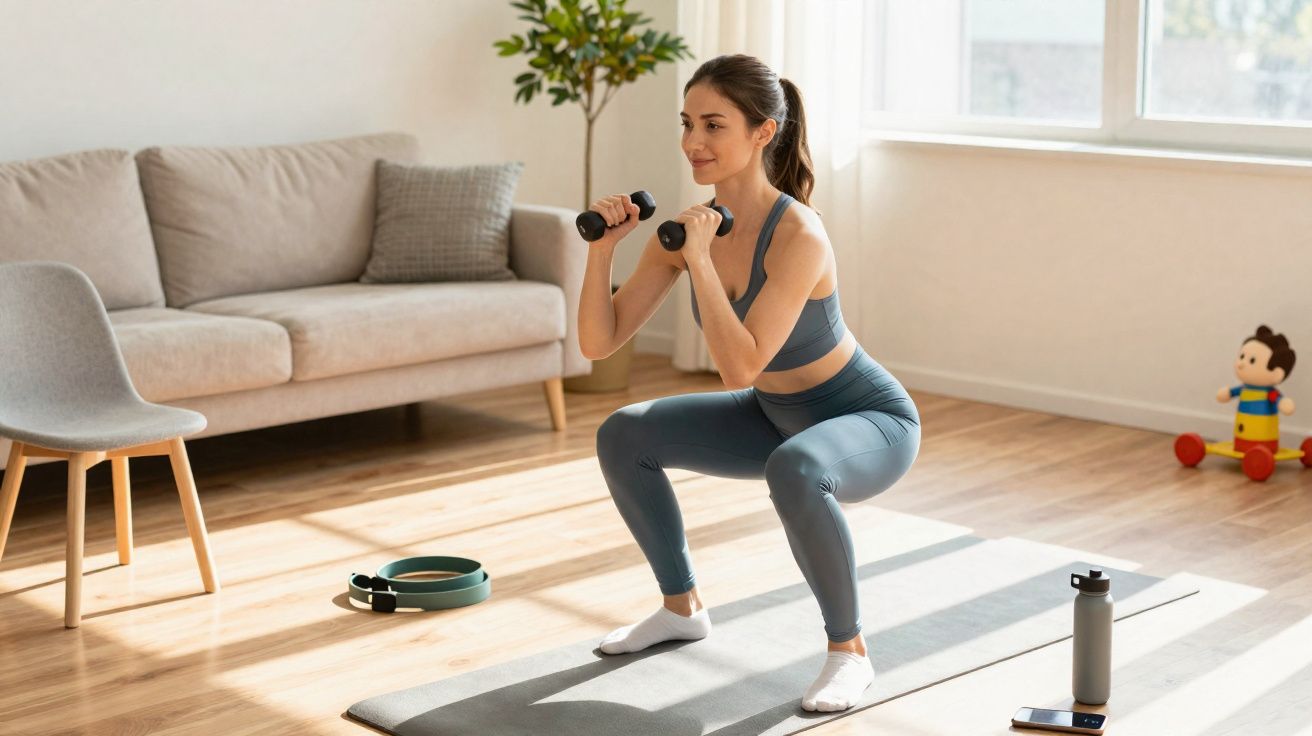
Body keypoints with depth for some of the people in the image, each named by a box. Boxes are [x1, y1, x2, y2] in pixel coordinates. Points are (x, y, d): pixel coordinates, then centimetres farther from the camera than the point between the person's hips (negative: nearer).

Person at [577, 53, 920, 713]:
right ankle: (682, 609, 21)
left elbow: (739, 369, -38)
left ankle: (849, 650, -17)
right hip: (779, 415, 8)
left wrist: (700, 260, -37)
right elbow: (598, 342, -9)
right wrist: (602, 249, -21)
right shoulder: (689, 227, -10)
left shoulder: (797, 235, -31)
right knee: (623, 437, 2)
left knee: (794, 472, -40)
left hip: (870, 422, -7)